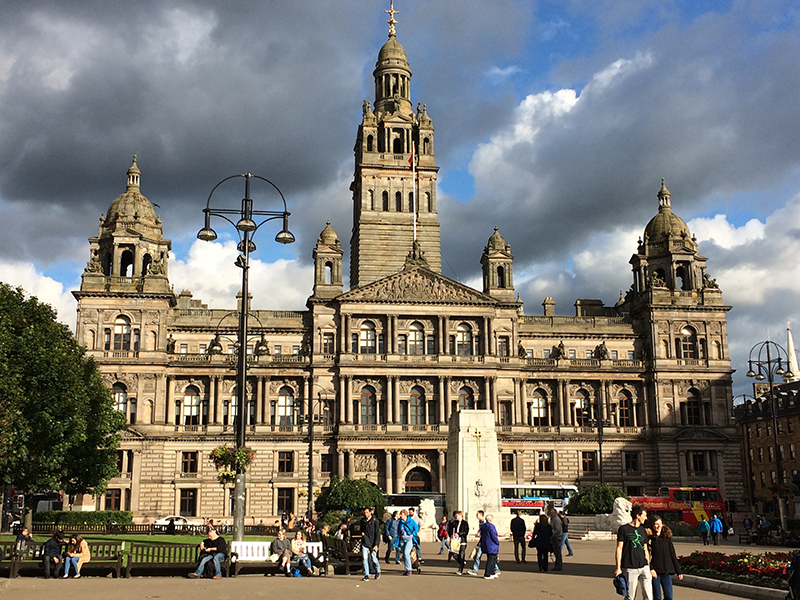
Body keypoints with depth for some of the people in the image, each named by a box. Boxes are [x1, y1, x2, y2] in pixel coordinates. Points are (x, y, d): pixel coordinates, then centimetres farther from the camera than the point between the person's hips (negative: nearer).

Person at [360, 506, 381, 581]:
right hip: (364, 543, 4)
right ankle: (366, 575, 1)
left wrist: (376, 545, -13)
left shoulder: (375, 521, -5)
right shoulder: (362, 521, 9)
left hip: (372, 543, -4)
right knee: (364, 558, -5)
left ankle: (377, 572, 24)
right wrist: (362, 533, 2)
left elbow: (377, 533, -7)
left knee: (374, 558, -1)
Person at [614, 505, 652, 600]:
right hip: (630, 568, -5)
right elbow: (619, 549, -3)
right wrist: (618, 568, -8)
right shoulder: (624, 529, -1)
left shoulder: (643, 530, 15)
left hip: (644, 567, 5)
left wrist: (649, 567, 17)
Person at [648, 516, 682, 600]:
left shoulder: (667, 538, 9)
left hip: (667, 571, 3)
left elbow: (673, 555, 12)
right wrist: (651, 569, -19)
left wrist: (678, 572, 10)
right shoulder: (649, 538, -1)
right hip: (655, 572, -3)